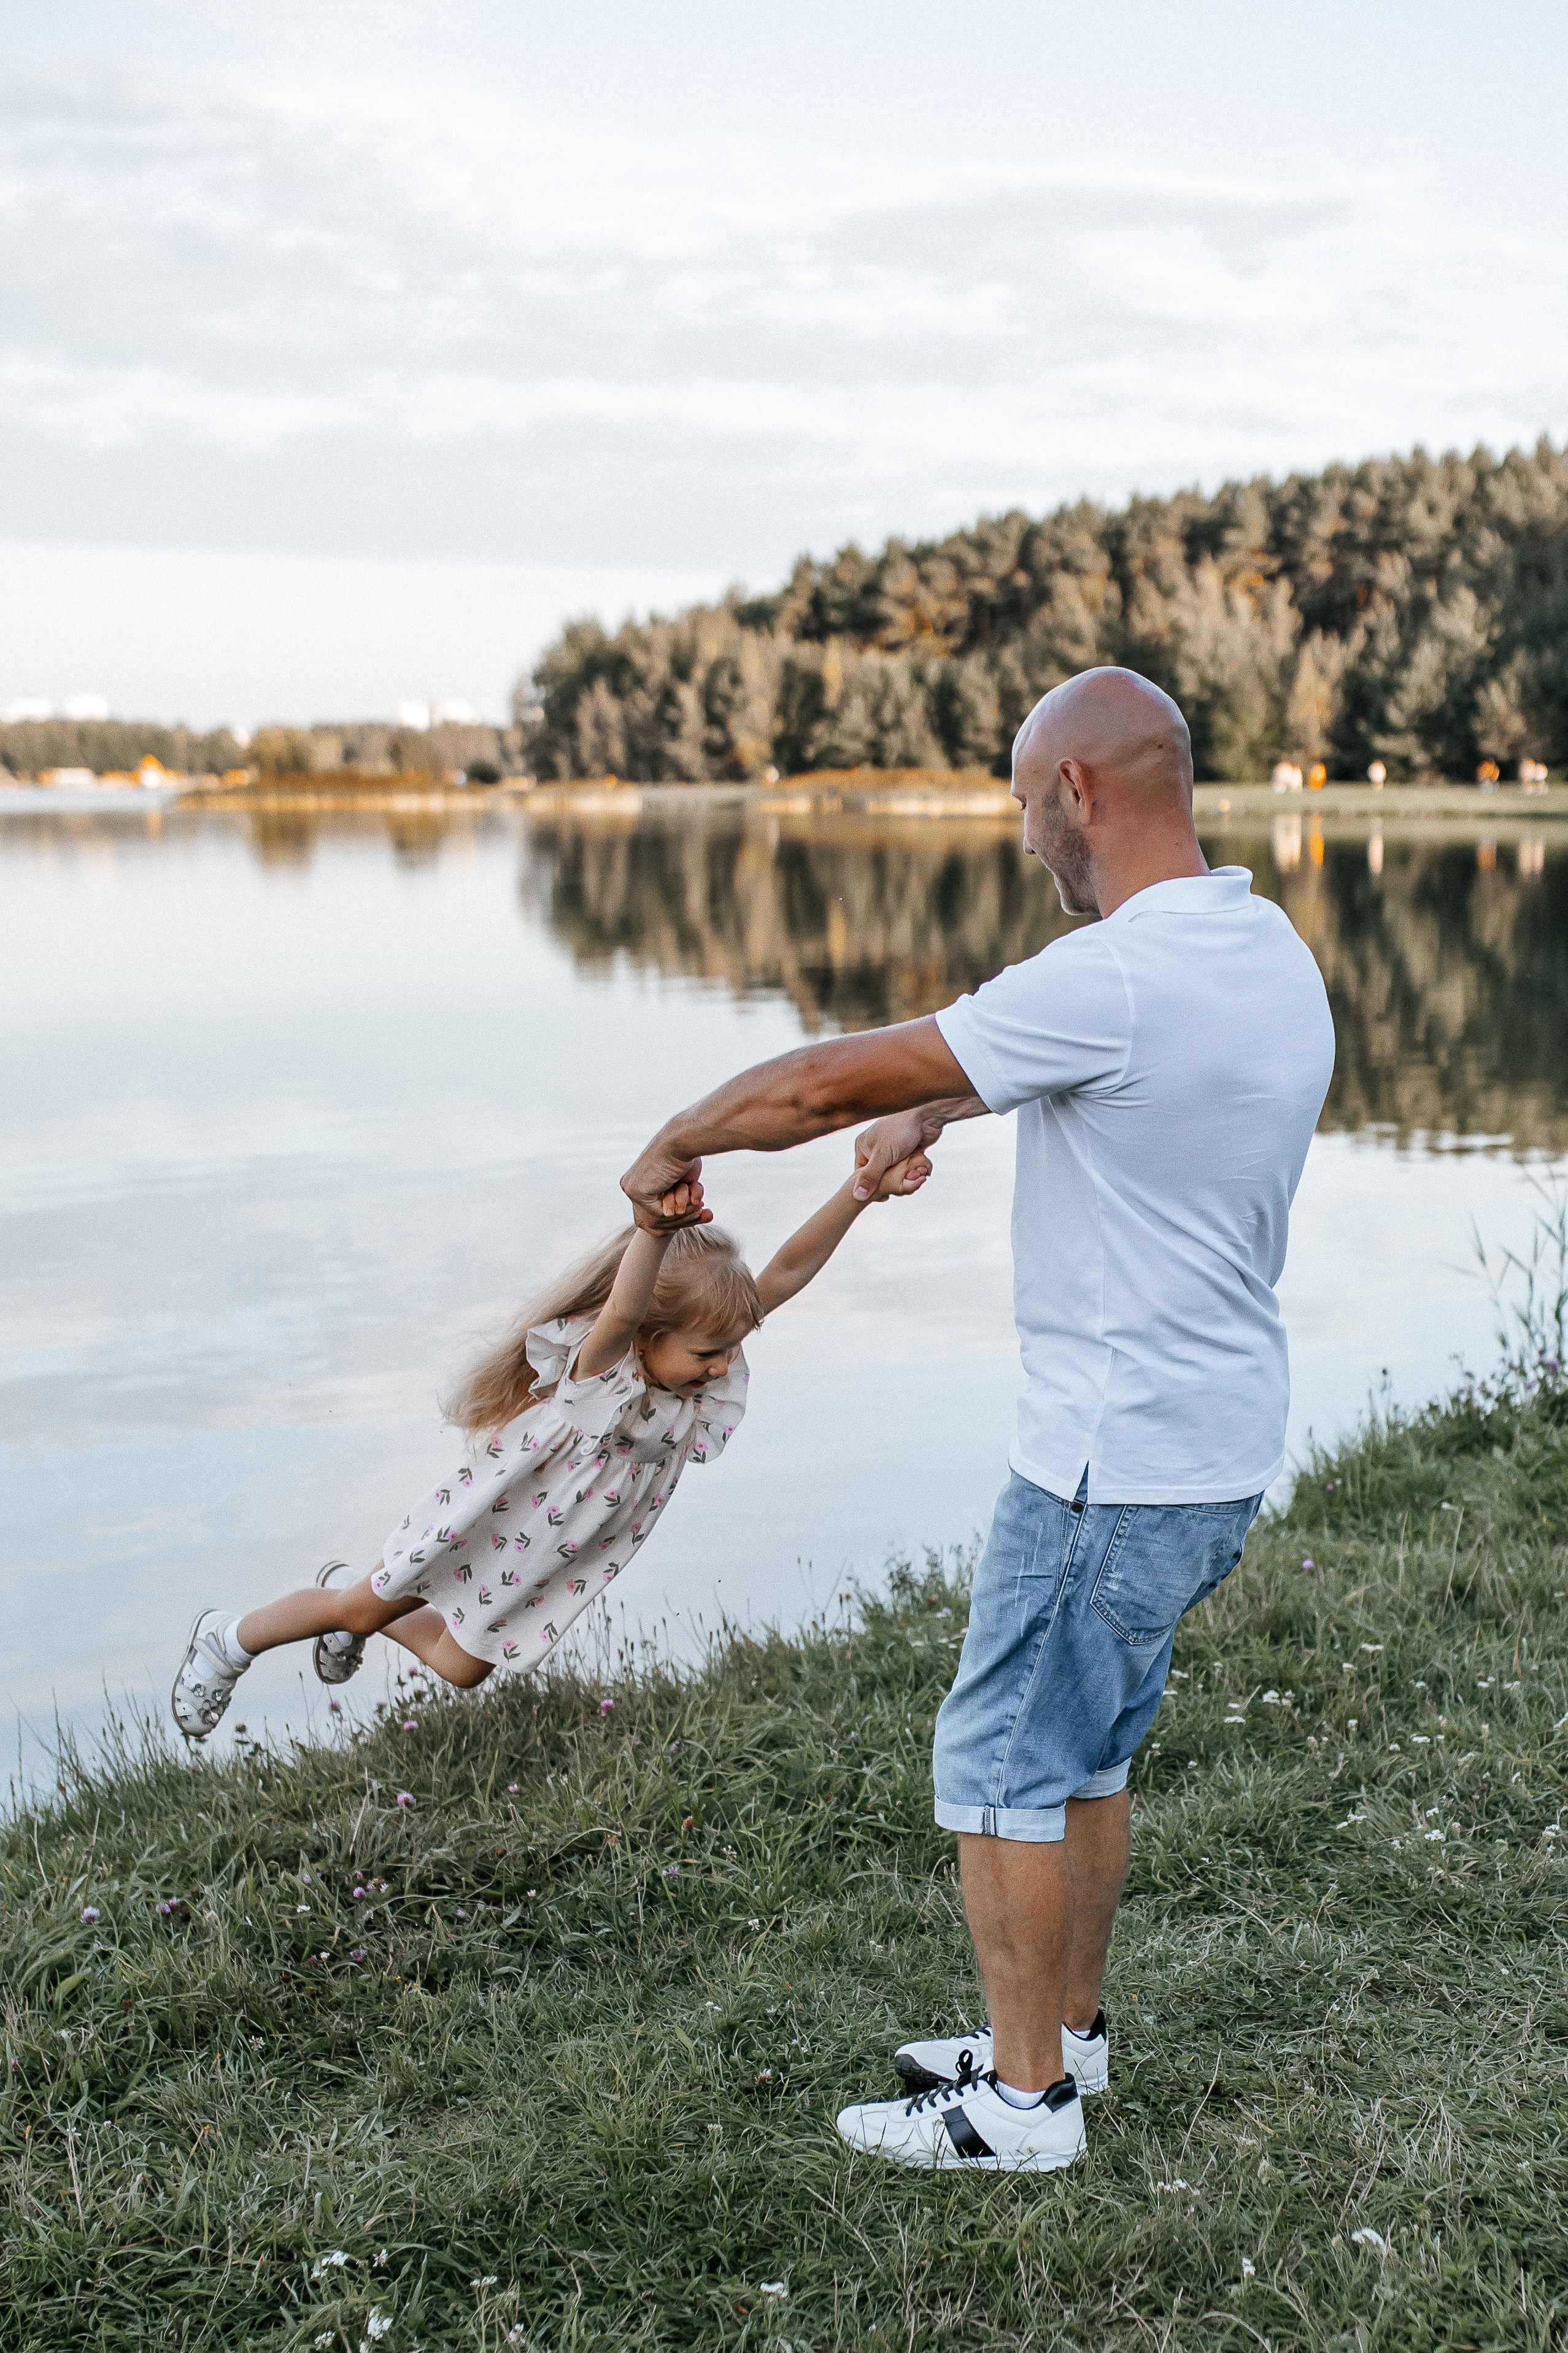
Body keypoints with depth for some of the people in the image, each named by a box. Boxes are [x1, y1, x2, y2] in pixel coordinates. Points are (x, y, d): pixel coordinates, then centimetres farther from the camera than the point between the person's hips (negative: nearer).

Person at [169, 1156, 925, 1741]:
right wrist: (655, 1228, -83)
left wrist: (858, 1195, -42)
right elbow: (621, 1311, -62)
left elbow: (787, 1272, -29)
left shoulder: (701, 1369, -18)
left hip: (554, 1560, 7)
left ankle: (351, 1614, 49)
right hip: (486, 1522, -7)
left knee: (461, 1668, 20)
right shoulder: (598, 1368, -37)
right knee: (371, 1605, 12)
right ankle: (229, 1640, 38)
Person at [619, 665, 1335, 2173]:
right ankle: (1067, 2029, 34)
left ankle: (1024, 2098, 16)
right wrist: (935, 1111, 23)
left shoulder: (1114, 979, -23)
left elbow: (835, 1078, -16)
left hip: (1112, 1461, -9)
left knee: (1002, 1763, 5)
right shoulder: (1269, 952, 6)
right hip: (1222, 1444, 9)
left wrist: (678, 1143, -1)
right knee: (1086, 1752, 21)